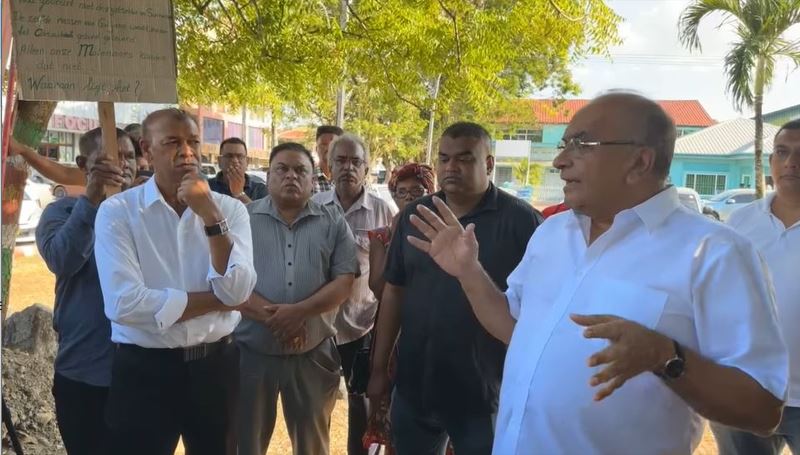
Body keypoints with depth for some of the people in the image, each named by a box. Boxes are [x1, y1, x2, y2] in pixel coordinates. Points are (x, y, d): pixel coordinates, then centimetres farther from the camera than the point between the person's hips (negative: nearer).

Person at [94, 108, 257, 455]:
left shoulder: (230, 209, 0)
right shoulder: (117, 211, -9)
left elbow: (237, 291, -12)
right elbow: (124, 302, -20)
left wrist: (210, 217, -20)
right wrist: (215, 300, -12)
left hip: (215, 365, 3)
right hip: (144, 370, -3)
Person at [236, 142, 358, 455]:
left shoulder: (333, 223, 3)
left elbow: (344, 281, -4)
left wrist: (299, 311, -19)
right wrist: (270, 315, -20)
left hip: (313, 353, 1)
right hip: (251, 351, 0)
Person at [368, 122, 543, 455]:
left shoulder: (521, 221, -10)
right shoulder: (414, 216, 3)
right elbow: (394, 291, 8)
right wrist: (379, 368, 8)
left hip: (483, 396, -4)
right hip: (413, 389, 4)